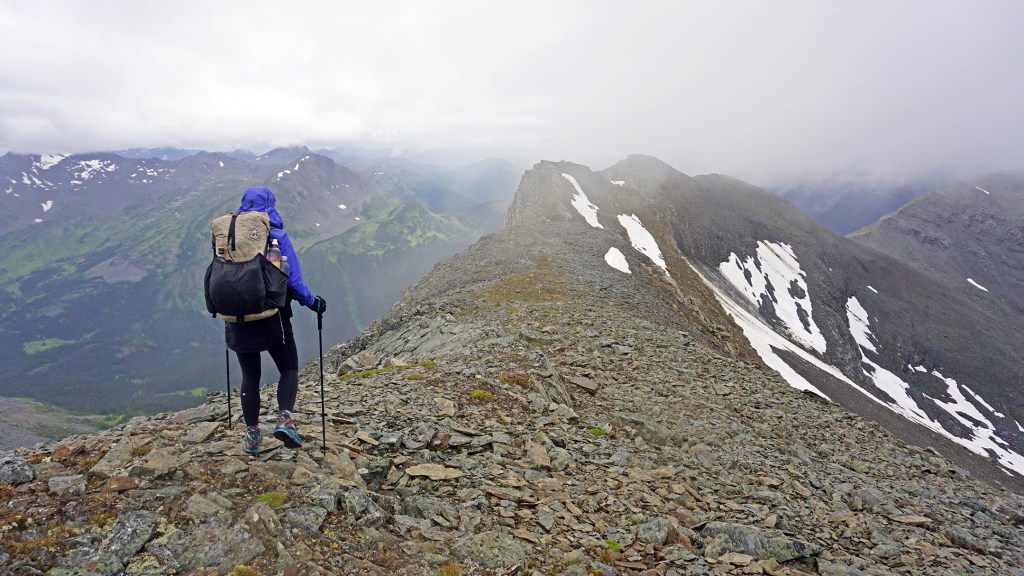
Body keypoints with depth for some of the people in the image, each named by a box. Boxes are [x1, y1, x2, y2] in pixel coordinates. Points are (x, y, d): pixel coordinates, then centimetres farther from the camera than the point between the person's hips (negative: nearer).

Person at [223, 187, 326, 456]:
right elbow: (293, 281, -11)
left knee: (250, 376, 17)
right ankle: (284, 419, -7)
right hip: (272, 319, -3)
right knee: (289, 369, 14)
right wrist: (313, 302, 4)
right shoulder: (276, 237, -9)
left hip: (238, 319, 4)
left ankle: (252, 435, 24)